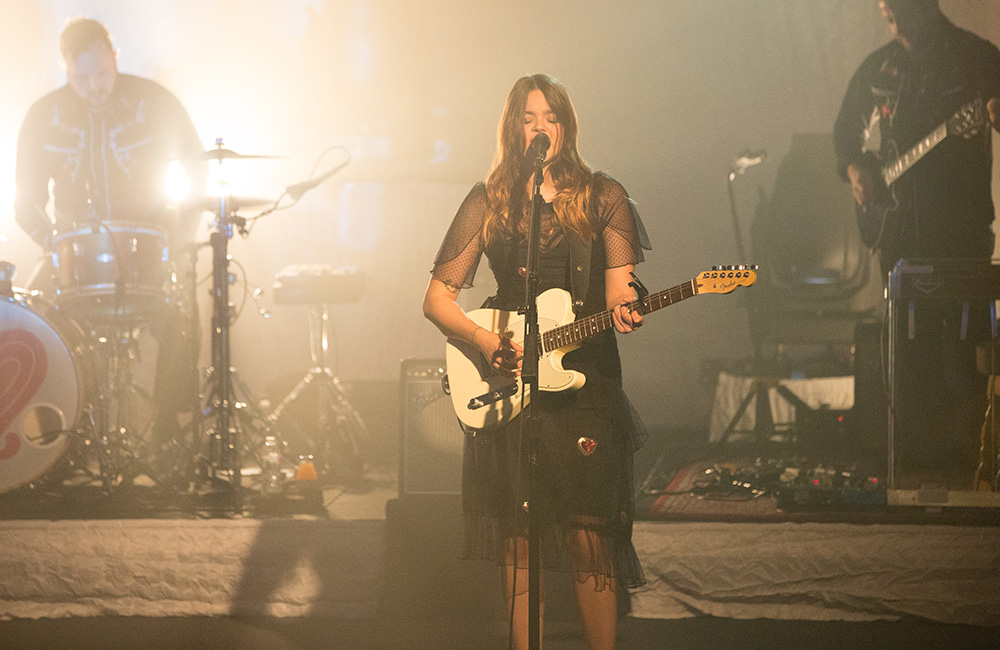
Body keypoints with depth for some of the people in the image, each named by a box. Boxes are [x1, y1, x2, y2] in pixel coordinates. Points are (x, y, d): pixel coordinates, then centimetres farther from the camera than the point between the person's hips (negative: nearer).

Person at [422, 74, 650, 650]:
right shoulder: (489, 202, 8)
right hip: (506, 386, 2)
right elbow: (437, 297, 7)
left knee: (589, 531, -7)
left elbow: (618, 288, 0)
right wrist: (484, 340, -10)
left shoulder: (603, 197, 6)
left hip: (585, 381, -2)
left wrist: (621, 311, -24)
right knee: (517, 532, 3)